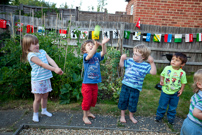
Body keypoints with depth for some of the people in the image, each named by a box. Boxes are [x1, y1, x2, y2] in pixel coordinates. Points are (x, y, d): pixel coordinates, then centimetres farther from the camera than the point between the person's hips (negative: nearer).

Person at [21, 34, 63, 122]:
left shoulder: (42, 51, 8)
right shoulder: (31, 55, -14)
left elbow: (50, 60, -4)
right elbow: (42, 64, -23)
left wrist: (57, 68, -20)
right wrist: (54, 69, -29)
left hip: (46, 78, 7)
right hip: (37, 80, -6)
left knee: (45, 96, 19)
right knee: (38, 98, 4)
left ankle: (44, 110, 39)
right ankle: (35, 114, 24)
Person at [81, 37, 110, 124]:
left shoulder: (97, 55, 3)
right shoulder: (85, 56, -10)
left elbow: (104, 52, -15)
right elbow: (89, 55, -33)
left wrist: (103, 44, -33)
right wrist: (96, 45, -45)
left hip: (95, 83, 5)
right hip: (87, 83, -5)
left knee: (93, 99, 20)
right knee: (86, 100, 6)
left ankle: (88, 112, 43)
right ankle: (85, 116, 26)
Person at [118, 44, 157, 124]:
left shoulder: (145, 65, -9)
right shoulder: (130, 61, -1)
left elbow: (153, 72, -19)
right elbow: (121, 65, 10)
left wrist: (152, 62, -29)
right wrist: (122, 59, -7)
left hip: (135, 88, -2)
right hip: (125, 85, 2)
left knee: (133, 103, 14)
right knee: (123, 101, 14)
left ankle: (131, 116, 42)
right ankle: (122, 116, 35)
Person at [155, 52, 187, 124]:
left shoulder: (182, 73, -12)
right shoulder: (167, 68, -11)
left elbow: (183, 82, -2)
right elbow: (162, 75, 5)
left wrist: (181, 90, -14)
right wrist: (161, 80, -13)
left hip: (175, 93, 0)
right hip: (165, 91, 0)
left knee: (173, 107, 18)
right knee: (162, 105, 14)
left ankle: (170, 117, 40)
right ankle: (159, 115, 36)